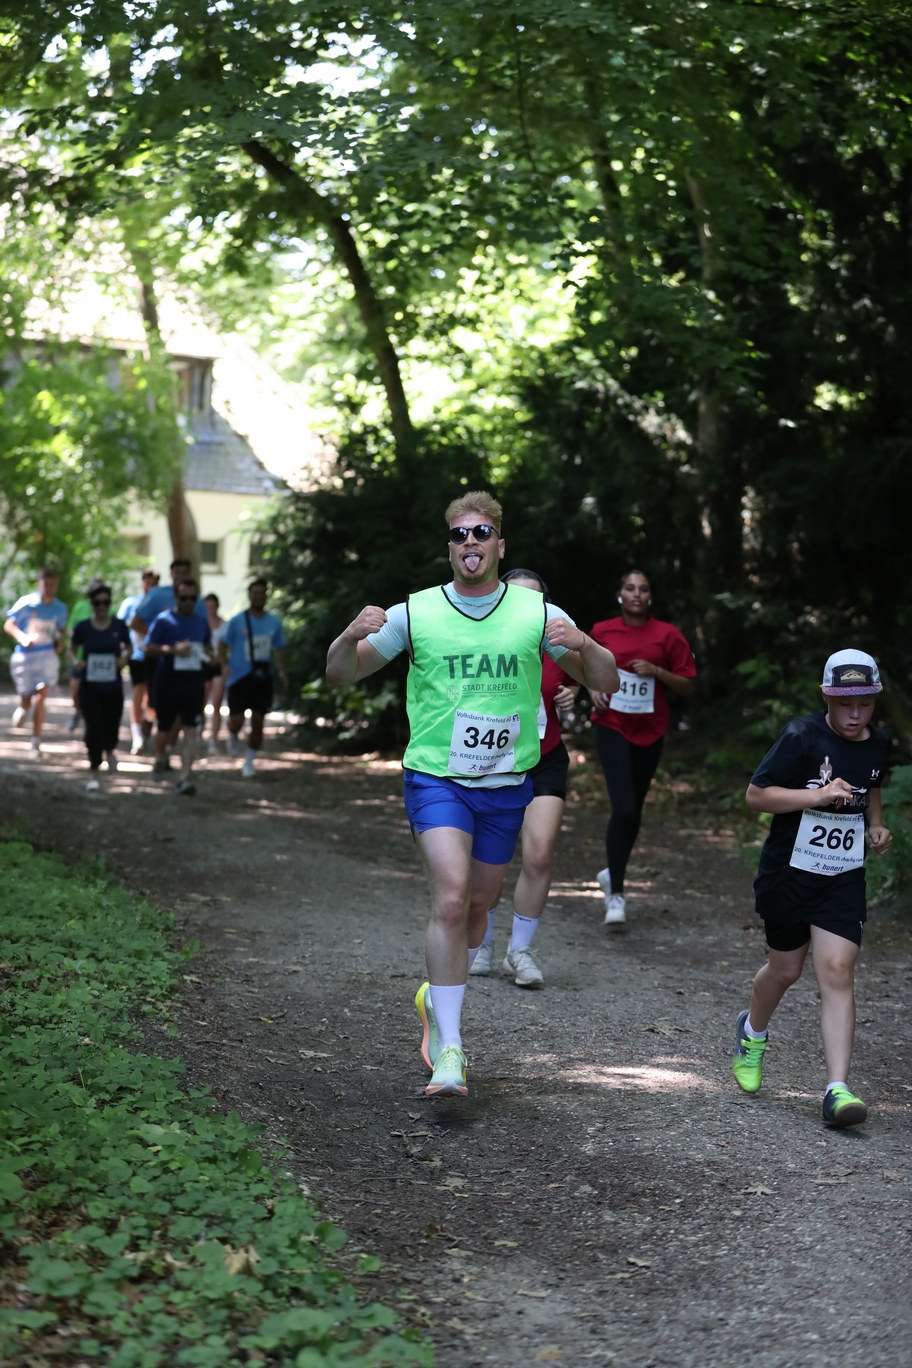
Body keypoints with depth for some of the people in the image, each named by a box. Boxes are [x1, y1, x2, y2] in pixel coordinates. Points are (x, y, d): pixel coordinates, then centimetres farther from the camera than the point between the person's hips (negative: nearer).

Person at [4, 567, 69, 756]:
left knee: (41, 698, -13)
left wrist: (60, 642, -2)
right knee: (26, 700, 7)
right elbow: (8, 625, -6)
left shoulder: (60, 608, 2)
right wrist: (22, 637, -25)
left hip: (47, 655, 1)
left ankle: (35, 742, -9)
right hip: (24, 656, -1)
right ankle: (21, 708, 46)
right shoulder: (26, 603, -9)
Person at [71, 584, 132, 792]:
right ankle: (93, 774, 4)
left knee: (111, 726, 9)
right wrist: (75, 661, -15)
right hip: (89, 687, -1)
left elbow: (128, 647, 10)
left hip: (113, 687, 1)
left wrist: (124, 657, -11)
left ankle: (109, 751, 47)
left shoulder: (118, 626, -3)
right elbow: (73, 649, 6)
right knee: (93, 729, -7)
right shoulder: (83, 627, -6)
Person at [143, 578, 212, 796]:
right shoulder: (164, 620, -4)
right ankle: (160, 758, 44)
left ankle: (185, 778, -11)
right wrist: (172, 649, -22)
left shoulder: (202, 623, 8)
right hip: (167, 682, -2)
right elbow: (148, 648, -8)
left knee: (191, 731, -10)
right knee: (164, 727, 13)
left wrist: (206, 653, -1)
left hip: (193, 682, 2)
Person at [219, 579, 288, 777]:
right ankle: (233, 737, 31)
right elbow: (223, 644, 0)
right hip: (239, 678, -3)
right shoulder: (238, 620, -5)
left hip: (263, 678, 3)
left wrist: (281, 671, 4)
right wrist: (225, 665, -15)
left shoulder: (274, 622, 5)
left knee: (258, 721, 0)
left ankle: (249, 762, 14)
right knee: (236, 720, -7)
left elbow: (279, 648, 15)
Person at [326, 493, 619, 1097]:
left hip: (507, 784, 3)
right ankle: (448, 1048, -18)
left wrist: (582, 644, -20)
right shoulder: (416, 613, -2)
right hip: (436, 776, -3)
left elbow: (607, 682, 1)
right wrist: (352, 637, -18)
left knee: (477, 905, 14)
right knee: (451, 894, -21)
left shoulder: (537, 613, 0)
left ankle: (438, 998, 42)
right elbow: (342, 674, 4)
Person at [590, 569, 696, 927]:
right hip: (612, 727, -2)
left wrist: (657, 672, -16)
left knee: (634, 810, 14)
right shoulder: (602, 632, 1)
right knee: (623, 809, -16)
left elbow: (688, 687, 0)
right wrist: (593, 689, -1)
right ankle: (616, 895, -9)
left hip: (649, 732, 2)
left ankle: (612, 872, 38)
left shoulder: (667, 635, -1)